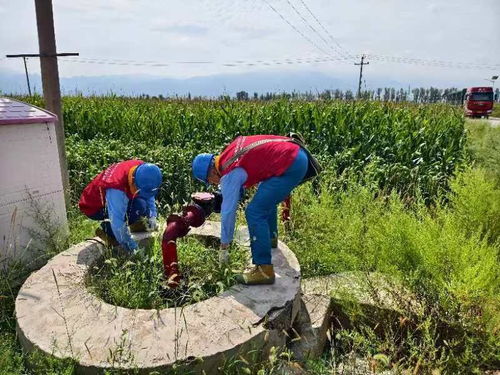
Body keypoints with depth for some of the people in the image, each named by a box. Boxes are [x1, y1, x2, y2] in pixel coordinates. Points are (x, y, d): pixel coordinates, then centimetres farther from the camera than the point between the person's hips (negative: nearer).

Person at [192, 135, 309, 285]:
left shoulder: (230, 174, -8)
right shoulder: (231, 151, 14)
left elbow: (228, 210, -1)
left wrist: (225, 242, 13)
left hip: (290, 166, -10)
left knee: (254, 212, -9)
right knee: (267, 198, 29)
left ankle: (264, 270, -6)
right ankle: (271, 237, 47)